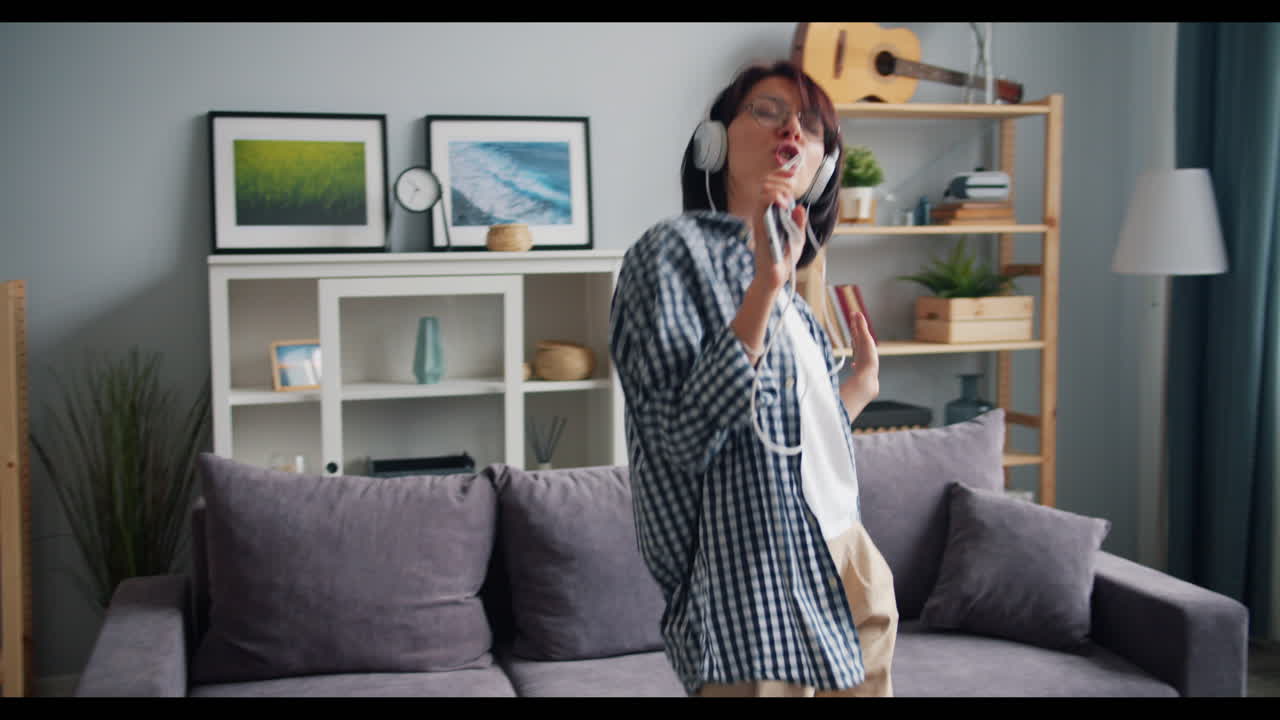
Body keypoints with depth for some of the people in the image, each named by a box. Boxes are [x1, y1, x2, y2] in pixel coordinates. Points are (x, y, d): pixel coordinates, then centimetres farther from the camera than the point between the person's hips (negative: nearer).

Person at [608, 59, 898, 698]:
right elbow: (685, 436, -21)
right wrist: (766, 281, -24)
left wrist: (862, 381, 27)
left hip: (848, 573, 8)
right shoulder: (673, 250, -9)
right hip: (756, 595, -8)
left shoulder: (788, 295, 15)